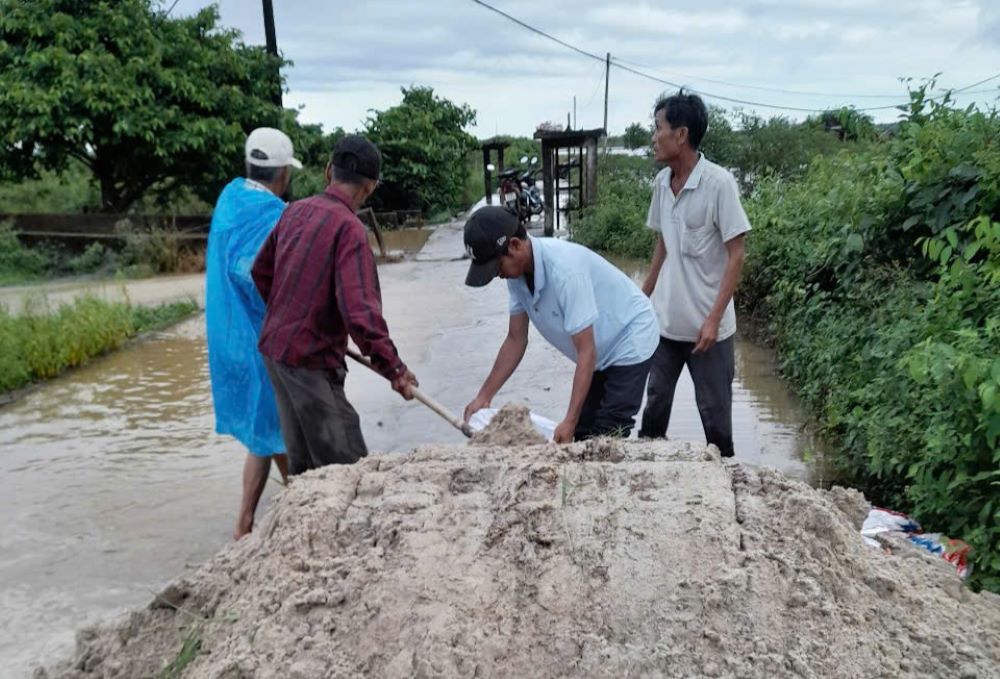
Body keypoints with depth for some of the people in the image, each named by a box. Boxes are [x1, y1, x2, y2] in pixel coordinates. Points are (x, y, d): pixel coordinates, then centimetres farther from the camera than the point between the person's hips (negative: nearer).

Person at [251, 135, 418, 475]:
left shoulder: (295, 211, 5)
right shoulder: (349, 228, -19)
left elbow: (261, 272, 16)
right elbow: (360, 310, -27)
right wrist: (393, 369, -22)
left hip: (274, 347, 9)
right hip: (310, 360, -9)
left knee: (303, 462, 18)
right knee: (347, 466, -2)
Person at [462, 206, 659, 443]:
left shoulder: (564, 269, -36)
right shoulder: (518, 274, -13)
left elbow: (586, 352, -33)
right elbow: (516, 340, -2)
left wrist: (569, 421, -34)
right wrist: (484, 396, -3)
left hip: (629, 343, -8)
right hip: (601, 352, 8)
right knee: (583, 434, 11)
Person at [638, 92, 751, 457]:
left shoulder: (718, 182, -16)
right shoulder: (661, 181, 3)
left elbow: (736, 254, -15)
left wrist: (714, 318, -19)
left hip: (706, 324, -5)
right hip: (664, 320, 6)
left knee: (714, 412, 10)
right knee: (655, 403, 17)